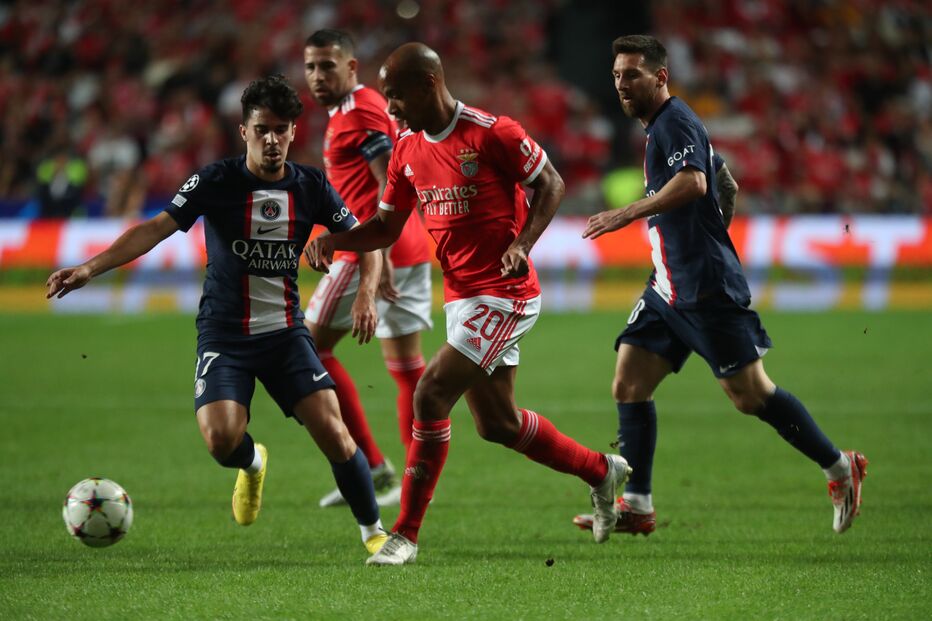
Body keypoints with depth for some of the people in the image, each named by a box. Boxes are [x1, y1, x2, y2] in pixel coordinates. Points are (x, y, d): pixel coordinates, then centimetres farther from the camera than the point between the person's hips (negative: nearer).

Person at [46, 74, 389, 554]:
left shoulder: (310, 186, -1)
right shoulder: (217, 181, -9)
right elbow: (156, 229, -16)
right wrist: (90, 268, -27)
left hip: (286, 332, 2)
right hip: (223, 335, -1)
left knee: (334, 434, -13)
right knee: (221, 440, -22)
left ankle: (373, 530, 8)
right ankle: (253, 465, 17)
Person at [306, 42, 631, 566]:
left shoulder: (492, 132, -15)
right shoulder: (408, 150, 7)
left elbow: (551, 184, -7)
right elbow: (387, 227, 13)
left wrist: (522, 244, -21)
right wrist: (333, 241, -4)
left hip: (504, 293, -8)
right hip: (461, 295, 8)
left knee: (431, 395, -16)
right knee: (495, 422, 12)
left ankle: (406, 535, -9)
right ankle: (601, 471, 34)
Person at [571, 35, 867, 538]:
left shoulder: (675, 121, -11)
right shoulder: (658, 128, 20)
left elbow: (693, 181, -30)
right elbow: (727, 186, 30)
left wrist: (628, 213, -33)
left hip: (706, 288, -10)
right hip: (669, 288, 10)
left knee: (750, 395, -7)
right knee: (628, 386, 1)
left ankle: (840, 468, 7)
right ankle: (636, 507, 2)